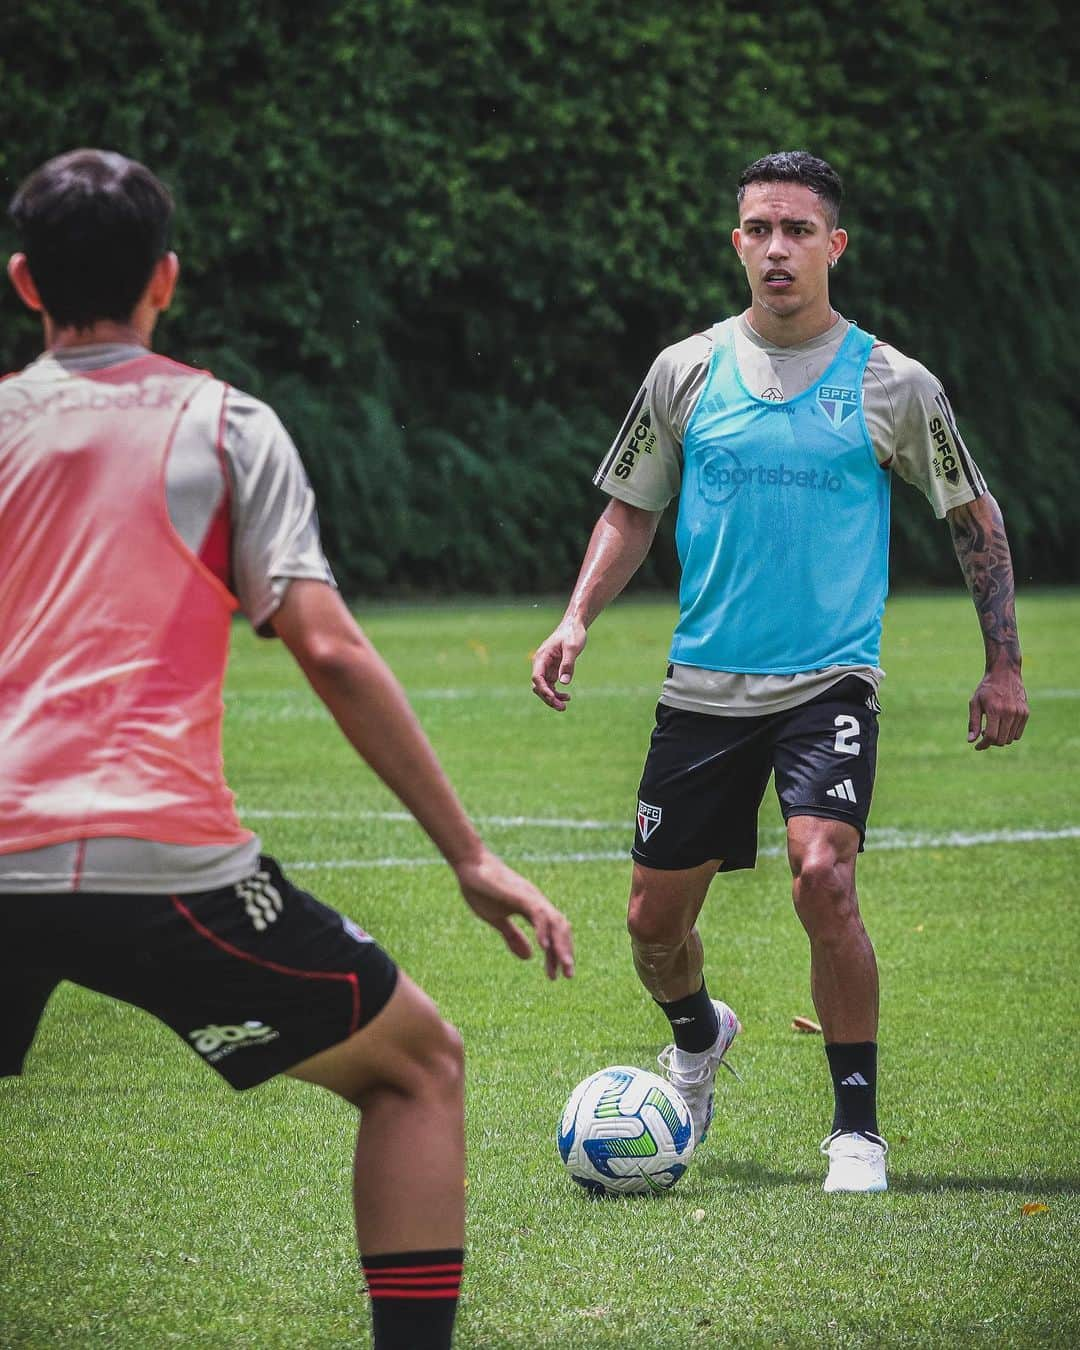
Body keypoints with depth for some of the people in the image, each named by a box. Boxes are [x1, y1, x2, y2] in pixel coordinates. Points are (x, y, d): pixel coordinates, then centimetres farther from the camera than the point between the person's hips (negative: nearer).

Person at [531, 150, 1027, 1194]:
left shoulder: (892, 385, -1)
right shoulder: (686, 372, 4)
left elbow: (973, 517, 10)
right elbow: (632, 510, 15)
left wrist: (1004, 665, 6)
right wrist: (577, 620, 0)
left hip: (830, 680, -3)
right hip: (704, 685, 3)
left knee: (822, 877, -25)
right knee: (656, 918, 5)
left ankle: (856, 1126, -10)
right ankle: (697, 1037, 41)